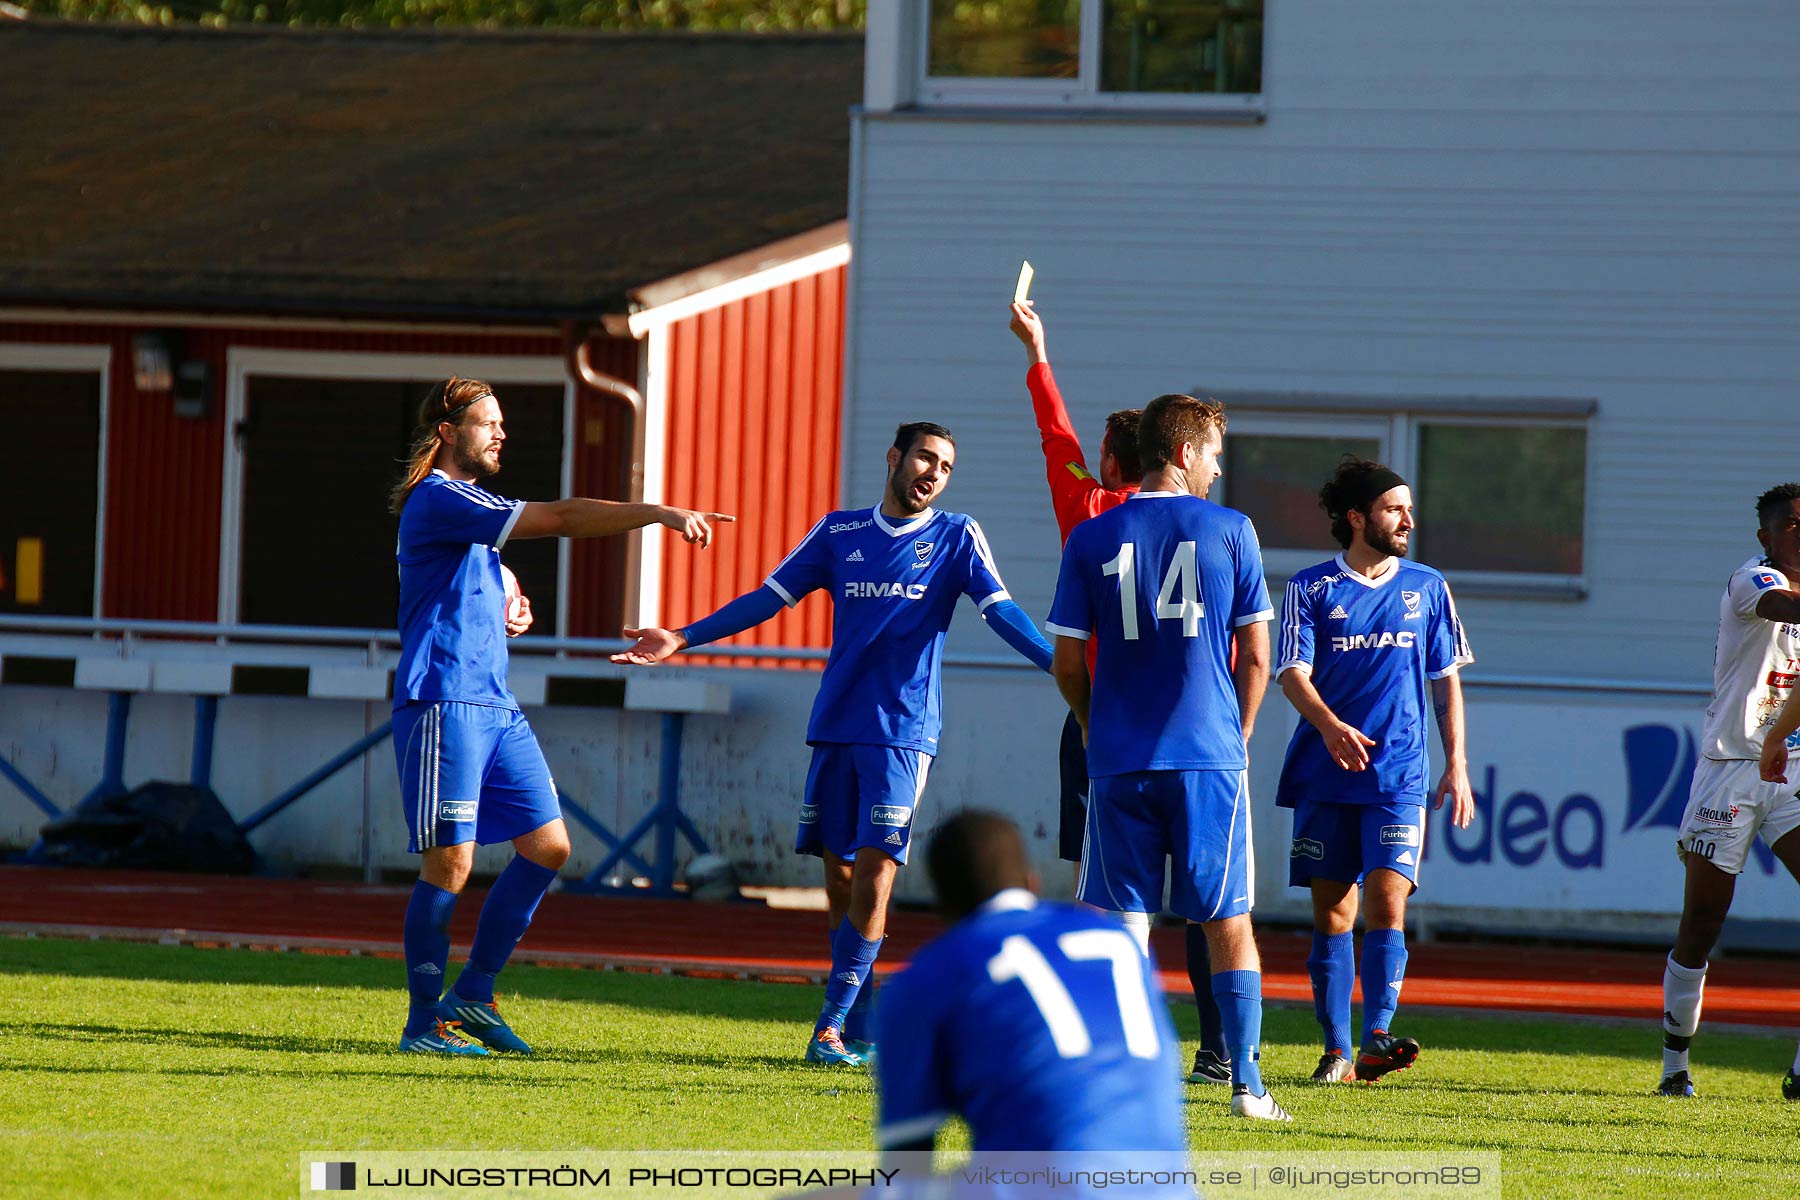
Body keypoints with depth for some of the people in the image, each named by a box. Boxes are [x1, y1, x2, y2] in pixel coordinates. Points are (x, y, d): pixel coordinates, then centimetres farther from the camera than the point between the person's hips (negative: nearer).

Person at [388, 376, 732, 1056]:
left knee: (547, 846, 4)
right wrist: (657, 513, -22)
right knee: (450, 864, -9)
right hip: (443, 703, -10)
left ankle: (473, 995, 12)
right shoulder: (438, 500, -10)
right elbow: (557, 518, -20)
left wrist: (510, 617, 12)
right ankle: (425, 1022, -2)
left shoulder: (468, 506, 22)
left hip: (494, 706, 10)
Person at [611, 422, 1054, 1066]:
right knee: (840, 884, 3)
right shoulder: (838, 532, 11)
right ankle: (862, 1031, 10)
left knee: (872, 876, -13)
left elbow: (1002, 613, -2)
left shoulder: (956, 537, 4)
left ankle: (834, 1025, -11)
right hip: (835, 728, 3)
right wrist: (682, 639, 6)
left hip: (902, 734, -3)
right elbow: (768, 598, 13)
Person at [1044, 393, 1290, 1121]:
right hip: (1210, 758, -1)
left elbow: (1067, 664, 3)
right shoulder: (1230, 532, -1)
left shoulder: (1091, 539, 2)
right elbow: (1256, 657, 2)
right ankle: (1246, 1082, 3)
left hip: (1119, 761, 1)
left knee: (1124, 923, 5)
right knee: (1229, 924, 6)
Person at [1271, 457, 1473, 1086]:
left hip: (1400, 775, 0)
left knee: (1386, 899, -13)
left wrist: (1457, 766, 8)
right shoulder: (1310, 589, 4)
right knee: (1332, 910, 0)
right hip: (1326, 775, 0)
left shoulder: (1426, 587, 11)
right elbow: (1292, 673, -5)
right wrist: (1329, 725, -25)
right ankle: (1336, 1050, 5)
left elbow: (1446, 679, 15)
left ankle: (1377, 1038, -20)